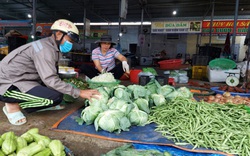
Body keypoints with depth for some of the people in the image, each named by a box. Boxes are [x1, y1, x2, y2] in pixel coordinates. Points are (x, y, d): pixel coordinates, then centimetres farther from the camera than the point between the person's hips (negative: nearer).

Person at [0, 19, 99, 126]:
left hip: (20, 80, 10)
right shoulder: (45, 48, -22)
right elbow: (51, 80, -29)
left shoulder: (50, 46, 7)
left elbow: (50, 75, 6)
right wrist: (79, 93, -27)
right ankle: (13, 105, -4)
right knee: (56, 97, -23)